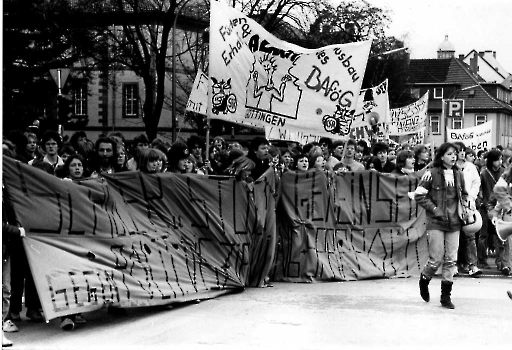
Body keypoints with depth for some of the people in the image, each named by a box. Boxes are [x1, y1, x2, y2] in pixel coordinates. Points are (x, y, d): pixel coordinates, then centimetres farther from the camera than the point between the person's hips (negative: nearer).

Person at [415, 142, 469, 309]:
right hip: (436, 222, -4)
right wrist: (435, 209, -11)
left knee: (451, 259, 3)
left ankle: (446, 295, 12)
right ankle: (424, 280, 26)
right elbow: (419, 195, -6)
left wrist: (463, 210, 8)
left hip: (454, 222, 4)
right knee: (436, 259, -5)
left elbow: (464, 194, 23)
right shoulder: (432, 173, -8)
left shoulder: (458, 175, 7)